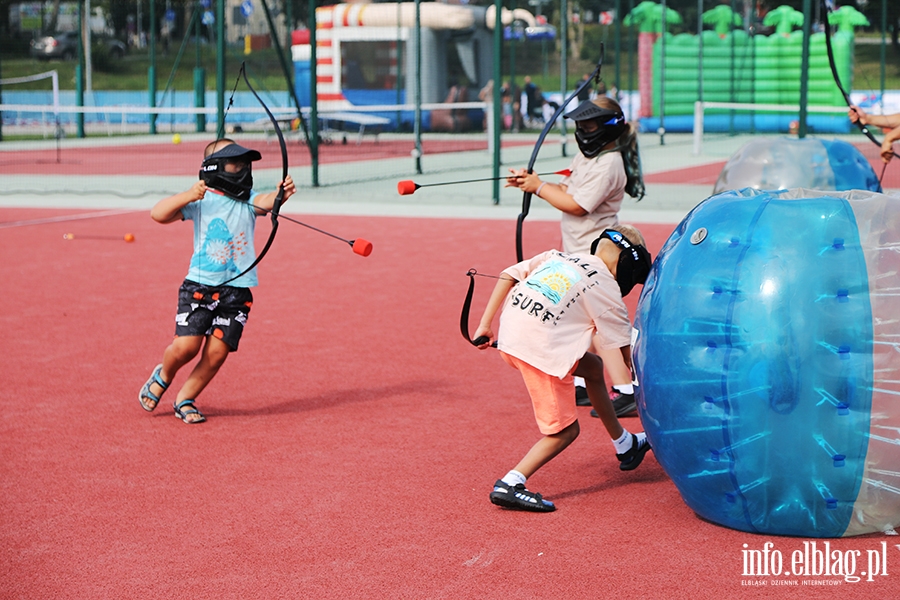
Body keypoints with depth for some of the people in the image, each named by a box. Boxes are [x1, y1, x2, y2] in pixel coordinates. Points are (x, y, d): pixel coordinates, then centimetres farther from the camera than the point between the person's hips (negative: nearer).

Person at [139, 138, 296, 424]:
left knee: (217, 352, -4)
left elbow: (265, 202, -16)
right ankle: (163, 375, 23)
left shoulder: (247, 200, 6)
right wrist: (187, 195, -22)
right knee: (186, 345, -11)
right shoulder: (200, 199, 0)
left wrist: (281, 195, -39)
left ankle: (185, 399, 18)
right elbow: (158, 214, -7)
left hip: (237, 290, 2)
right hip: (200, 285, -2)